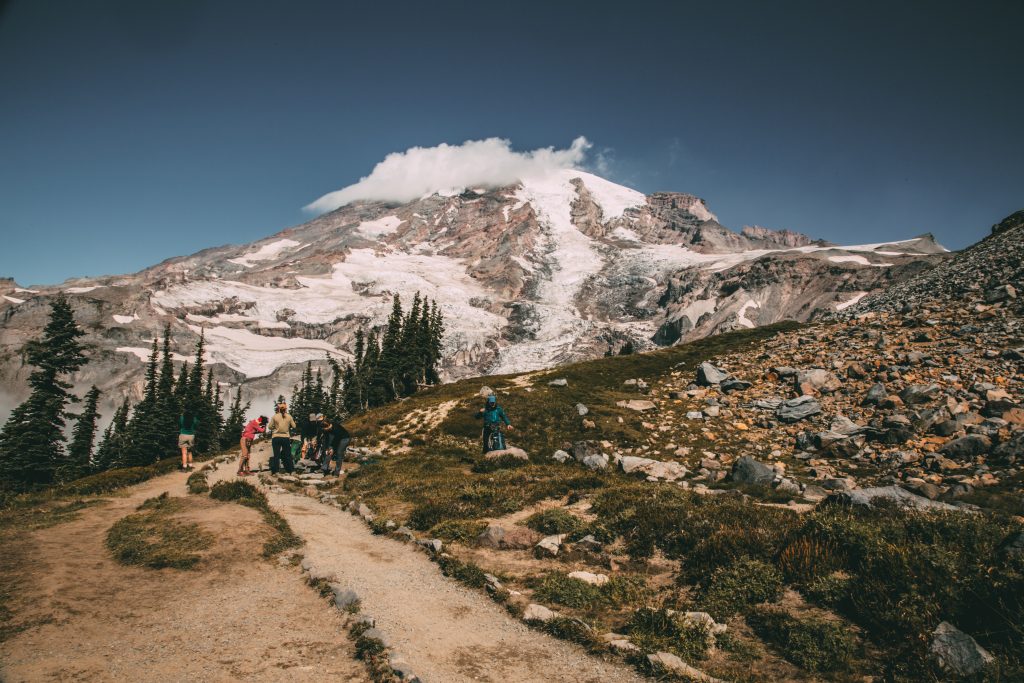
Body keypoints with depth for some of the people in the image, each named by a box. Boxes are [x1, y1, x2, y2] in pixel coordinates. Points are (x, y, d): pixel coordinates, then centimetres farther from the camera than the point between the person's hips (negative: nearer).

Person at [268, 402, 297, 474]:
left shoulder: (274, 416, -7)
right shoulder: (289, 417, -3)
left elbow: (270, 427, -4)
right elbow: (293, 426, 2)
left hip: (276, 437, -1)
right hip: (286, 437, 1)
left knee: (276, 455, 4)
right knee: (287, 454, 11)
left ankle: (274, 471, 4)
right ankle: (290, 470, 14)